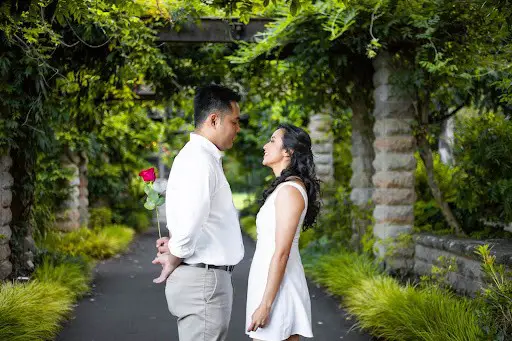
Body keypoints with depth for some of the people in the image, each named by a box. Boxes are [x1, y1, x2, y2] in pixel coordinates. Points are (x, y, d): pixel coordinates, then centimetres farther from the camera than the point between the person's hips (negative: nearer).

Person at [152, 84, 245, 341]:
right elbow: (189, 223, -27)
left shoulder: (203, 157, 14)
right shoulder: (199, 161, -19)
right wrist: (175, 259, -10)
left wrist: (177, 245, 8)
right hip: (203, 280, -10)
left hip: (203, 275, 10)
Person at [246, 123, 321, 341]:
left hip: (277, 287, -9)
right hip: (273, 282, 9)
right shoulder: (285, 187, 14)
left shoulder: (289, 190, -16)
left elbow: (282, 253, -20)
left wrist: (265, 304, -20)